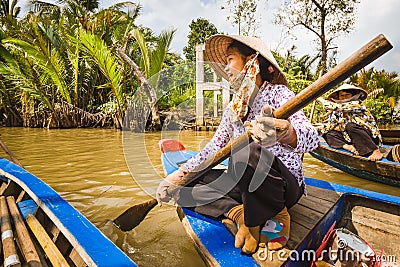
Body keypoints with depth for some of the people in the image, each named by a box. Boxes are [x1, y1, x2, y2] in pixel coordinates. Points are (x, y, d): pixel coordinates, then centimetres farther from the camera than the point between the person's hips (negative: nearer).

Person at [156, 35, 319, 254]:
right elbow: (213, 148, 6)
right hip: (246, 186, 6)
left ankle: (277, 218, -12)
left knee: (248, 151, -37)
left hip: (285, 186, -6)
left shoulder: (276, 93, -10)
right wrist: (178, 176, -5)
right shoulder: (233, 108, 10)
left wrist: (286, 134, -51)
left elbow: (311, 137, -26)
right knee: (185, 184, -3)